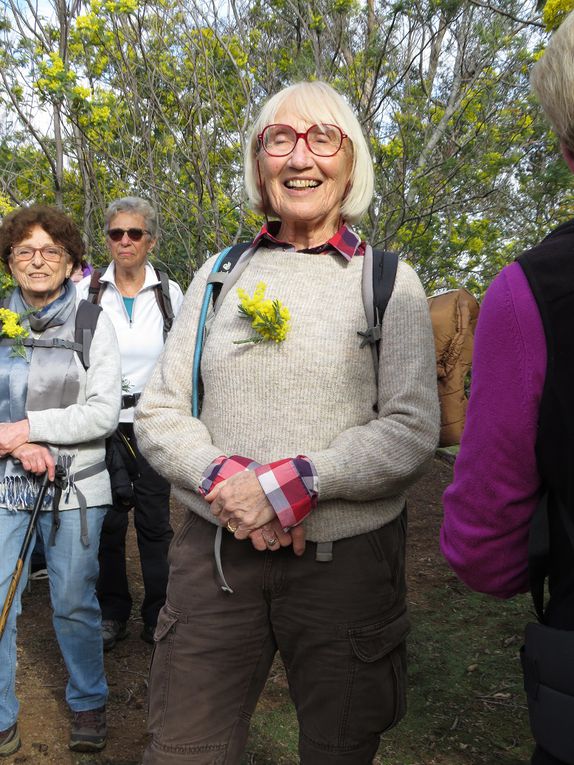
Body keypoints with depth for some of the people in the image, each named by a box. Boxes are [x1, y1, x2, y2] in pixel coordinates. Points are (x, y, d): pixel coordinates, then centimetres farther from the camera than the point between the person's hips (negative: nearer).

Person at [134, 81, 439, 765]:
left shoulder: (388, 281, 0)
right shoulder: (218, 275, 7)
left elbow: (413, 431, -8)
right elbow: (157, 412, 4)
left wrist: (293, 481, -20)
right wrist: (221, 477, -15)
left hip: (347, 557, -1)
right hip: (214, 549, 2)